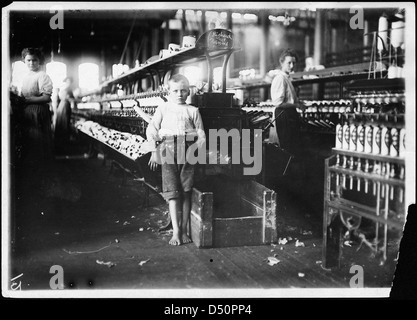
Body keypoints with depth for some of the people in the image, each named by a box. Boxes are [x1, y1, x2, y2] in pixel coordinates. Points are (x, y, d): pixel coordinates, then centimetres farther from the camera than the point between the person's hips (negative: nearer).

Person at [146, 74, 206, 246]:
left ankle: (184, 229, 13)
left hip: (187, 152, 1)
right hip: (168, 151, -1)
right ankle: (175, 231, -4)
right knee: (172, 192, -6)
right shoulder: (163, 109, 14)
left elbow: (201, 134, 13)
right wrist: (155, 149, 0)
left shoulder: (193, 111, 14)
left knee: (186, 192, 2)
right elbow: (151, 129, 10)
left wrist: (198, 148, -3)